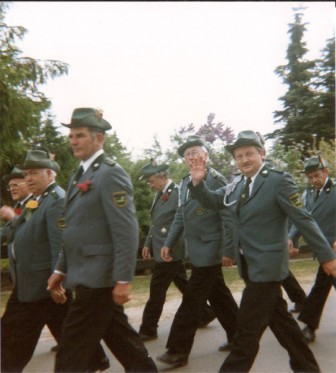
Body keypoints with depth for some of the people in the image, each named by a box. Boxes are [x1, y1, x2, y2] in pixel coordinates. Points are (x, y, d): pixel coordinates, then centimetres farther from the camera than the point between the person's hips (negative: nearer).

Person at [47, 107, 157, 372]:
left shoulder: (111, 173, -13)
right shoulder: (80, 175, 15)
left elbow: (126, 231, -20)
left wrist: (124, 280, -22)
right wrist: (61, 270, 17)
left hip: (98, 278, -9)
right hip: (87, 276, 9)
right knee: (120, 338, 18)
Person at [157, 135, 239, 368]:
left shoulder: (217, 180, -11)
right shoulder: (185, 183, 12)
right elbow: (180, 216, 17)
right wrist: (169, 243, 12)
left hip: (209, 251, -8)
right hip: (197, 251, 8)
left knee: (192, 301, -4)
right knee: (219, 296, 17)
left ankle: (178, 351, 5)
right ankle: (238, 335, 32)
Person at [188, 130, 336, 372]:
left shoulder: (279, 180, -12)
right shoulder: (237, 185, 7)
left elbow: (304, 220, -11)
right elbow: (212, 201, 15)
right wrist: (197, 181, -5)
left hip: (267, 265, -7)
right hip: (249, 265, 8)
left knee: (249, 326, -3)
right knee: (279, 318, 18)